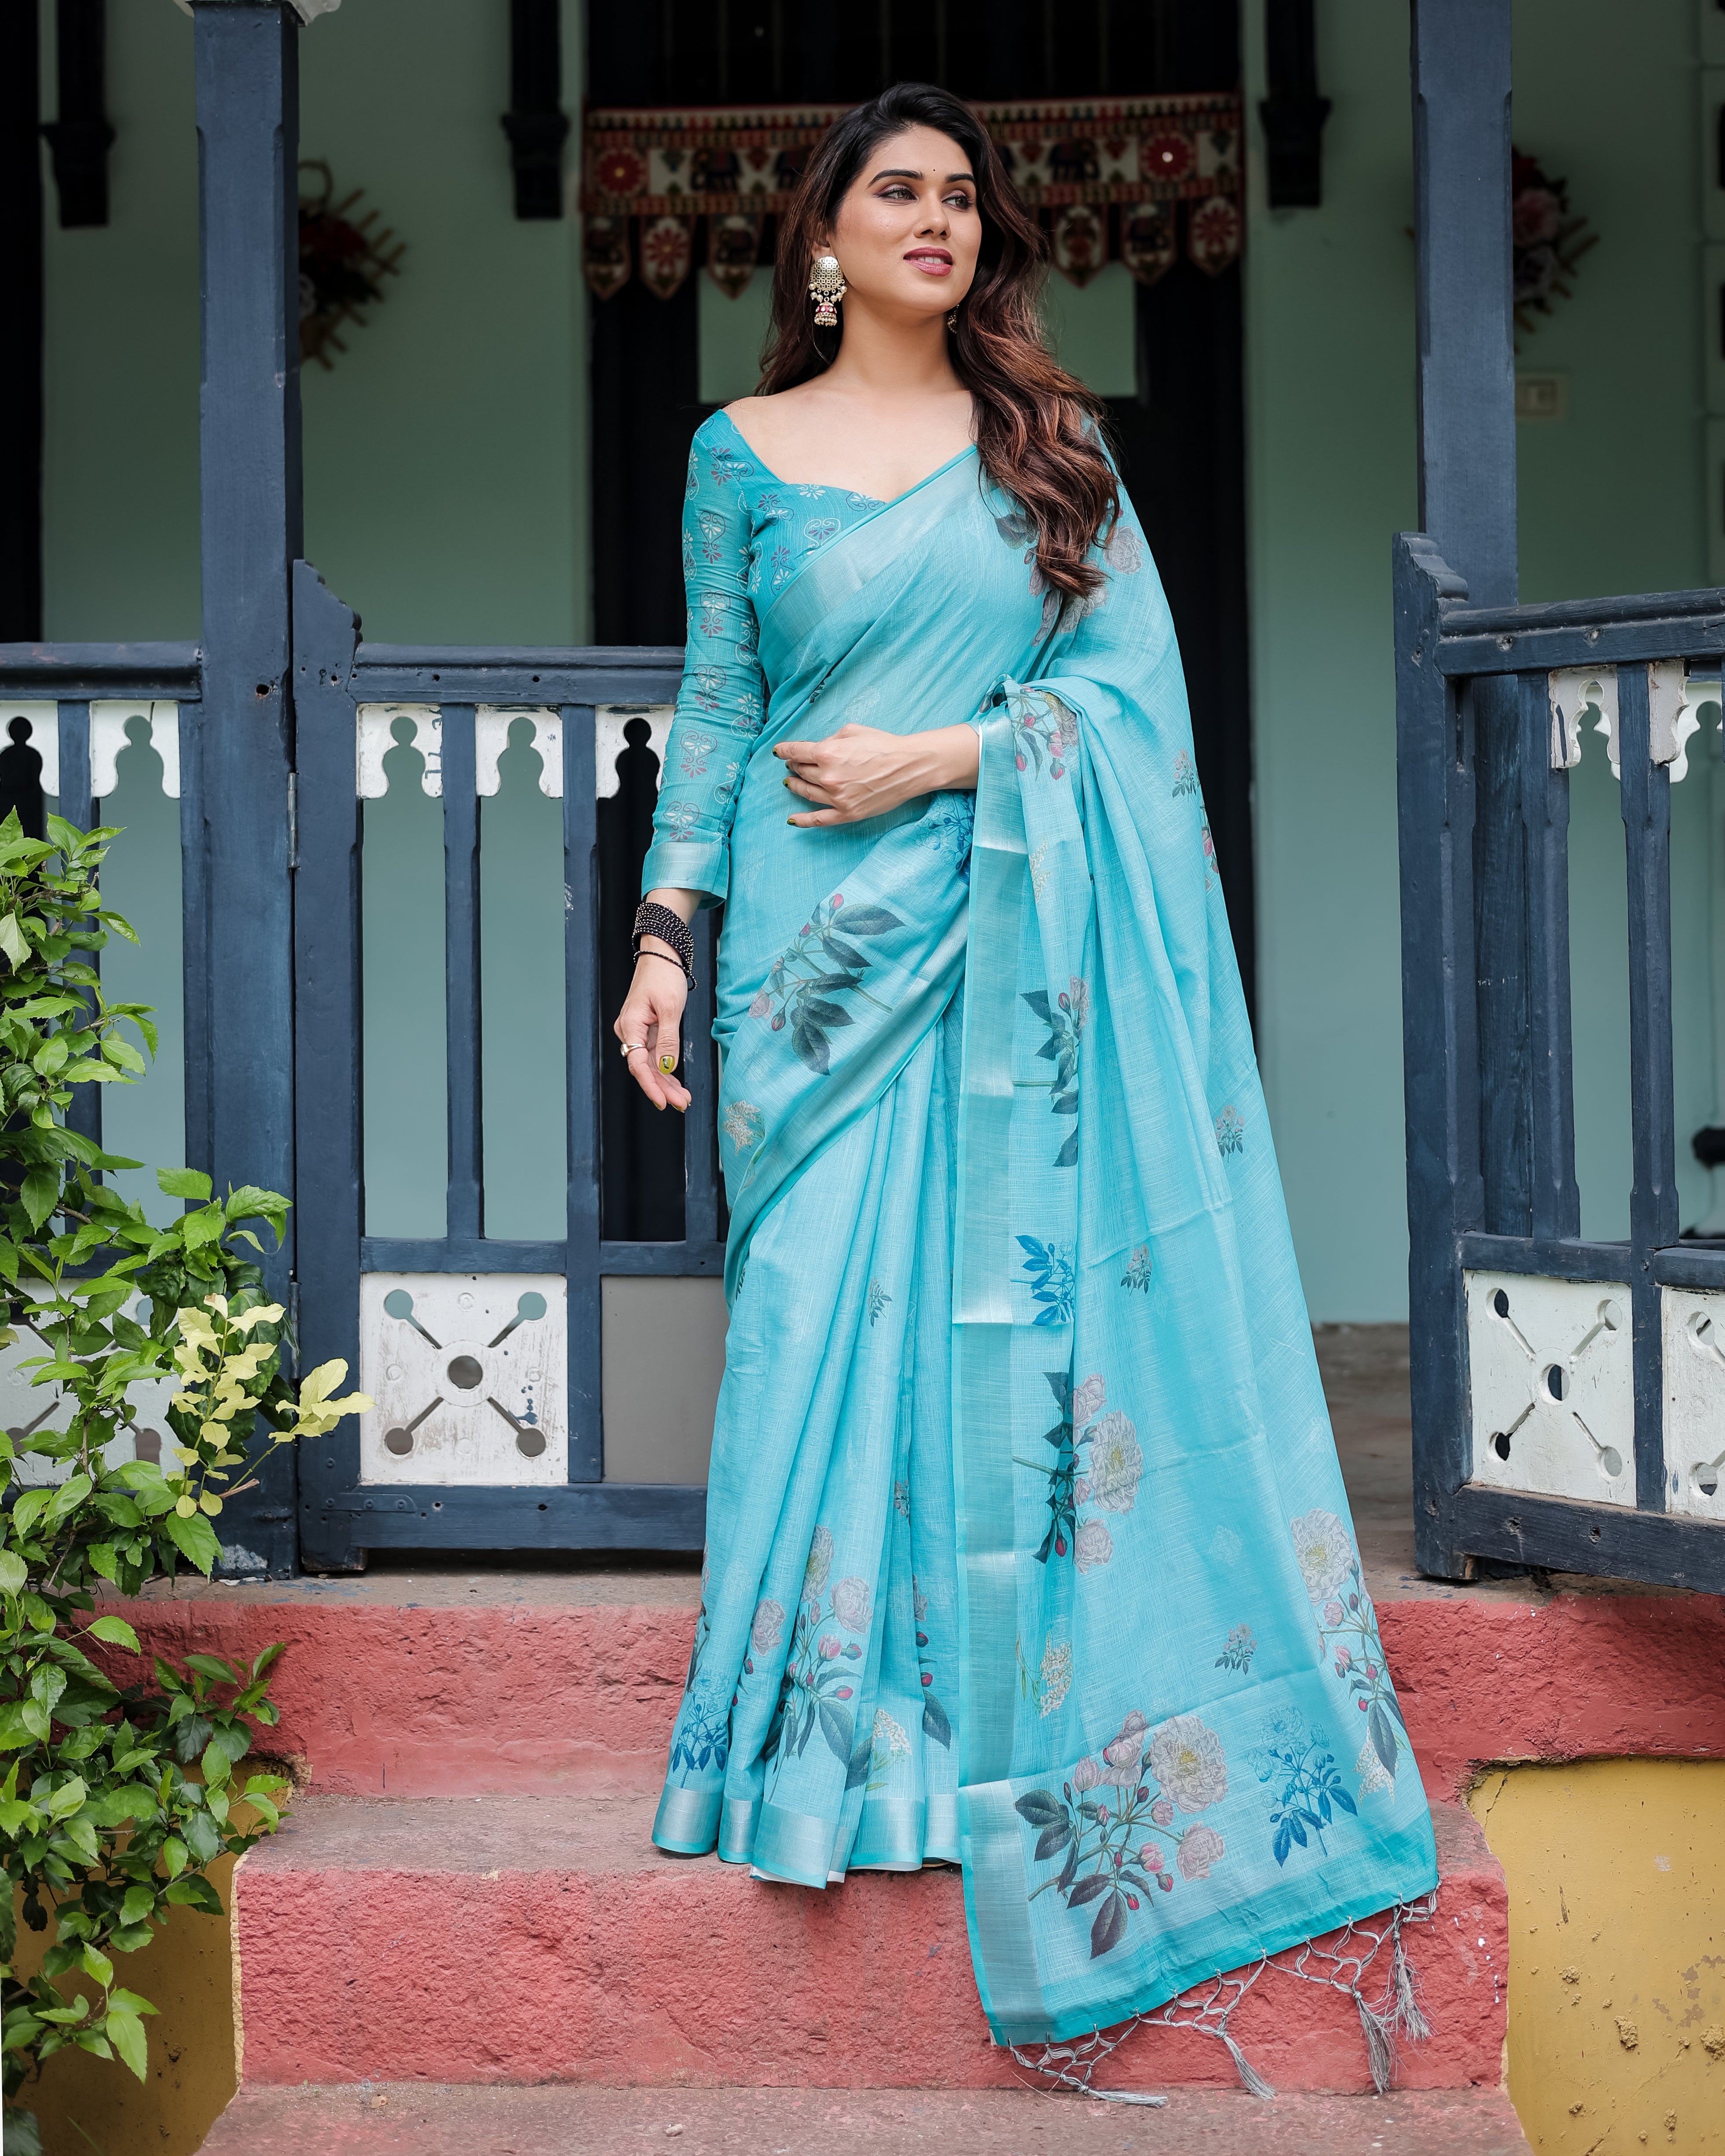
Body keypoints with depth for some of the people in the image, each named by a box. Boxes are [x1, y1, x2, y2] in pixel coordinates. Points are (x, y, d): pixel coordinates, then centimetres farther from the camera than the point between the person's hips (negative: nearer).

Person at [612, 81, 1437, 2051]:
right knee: (828, 1308, -3)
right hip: (824, 950, 0)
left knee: (1033, 1301, -2)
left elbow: (1133, 673, 1)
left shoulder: (1052, 441, 10)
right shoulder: (742, 453, 9)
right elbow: (714, 714, 8)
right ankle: (846, 1737, 7)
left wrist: (935, 760, -10)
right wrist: (666, 936, 0)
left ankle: (1027, 1732, 7)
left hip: (1022, 944, 0)